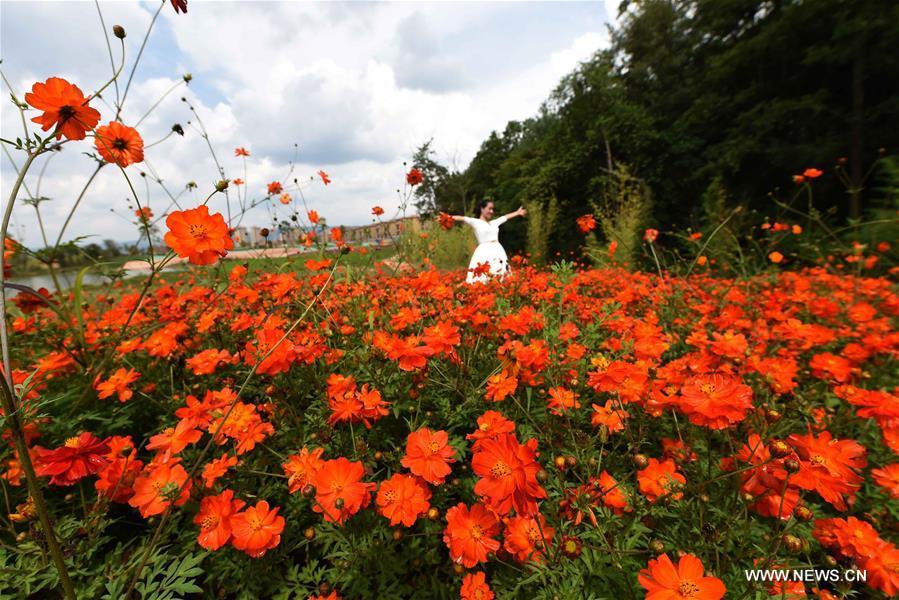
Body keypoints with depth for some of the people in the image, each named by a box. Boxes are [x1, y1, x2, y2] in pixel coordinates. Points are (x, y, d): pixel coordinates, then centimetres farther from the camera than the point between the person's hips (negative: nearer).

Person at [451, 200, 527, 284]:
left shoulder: (494, 222, 20)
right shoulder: (475, 222, 2)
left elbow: (506, 217, 34)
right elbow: (462, 218, -12)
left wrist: (518, 212, 48)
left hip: (498, 251, 7)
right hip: (484, 252, -6)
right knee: (482, 279, -12)